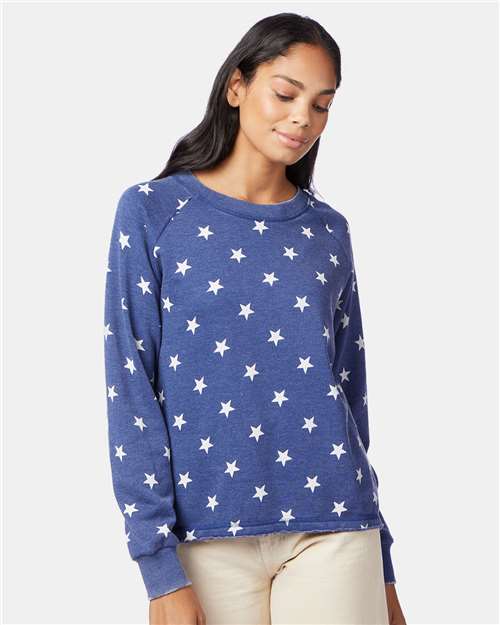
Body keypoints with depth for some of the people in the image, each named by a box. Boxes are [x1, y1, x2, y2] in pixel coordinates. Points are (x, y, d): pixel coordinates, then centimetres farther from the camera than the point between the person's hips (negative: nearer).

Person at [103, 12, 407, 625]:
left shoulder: (328, 232, 8)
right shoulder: (151, 211, -1)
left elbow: (351, 395, 11)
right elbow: (130, 393, -5)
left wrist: (380, 567, 12)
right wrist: (160, 566, -11)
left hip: (332, 530, 2)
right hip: (210, 534, -2)